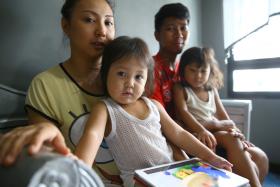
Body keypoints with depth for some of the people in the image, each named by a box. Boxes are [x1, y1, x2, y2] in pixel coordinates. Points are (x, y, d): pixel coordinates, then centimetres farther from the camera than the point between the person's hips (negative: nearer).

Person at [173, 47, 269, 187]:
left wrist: (237, 133, -4)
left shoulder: (212, 90, 16)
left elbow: (224, 118, 13)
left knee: (260, 157, -7)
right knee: (231, 139, -30)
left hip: (218, 132, 6)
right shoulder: (180, 89, 2)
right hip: (197, 135, -6)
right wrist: (201, 130, -29)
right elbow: (183, 112, -15)